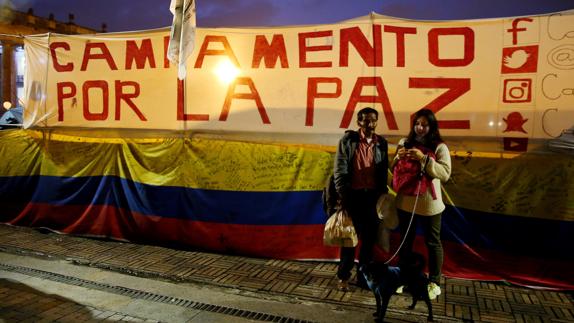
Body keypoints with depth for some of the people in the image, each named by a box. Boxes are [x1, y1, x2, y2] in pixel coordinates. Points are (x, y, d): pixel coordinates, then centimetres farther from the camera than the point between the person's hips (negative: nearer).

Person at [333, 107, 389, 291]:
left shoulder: (381, 143, 4)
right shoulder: (348, 140, -5)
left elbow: (383, 172, 8)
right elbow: (339, 169, -8)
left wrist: (382, 194, 3)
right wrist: (342, 196, -12)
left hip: (372, 196, 3)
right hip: (353, 195, -3)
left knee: (369, 238, 9)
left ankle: (363, 276, 23)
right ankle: (343, 276, 20)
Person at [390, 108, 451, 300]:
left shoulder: (439, 147, -7)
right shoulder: (405, 143, 5)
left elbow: (445, 174, -18)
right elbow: (394, 171, 10)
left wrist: (423, 158, -25)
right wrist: (398, 157, -11)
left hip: (429, 204, -4)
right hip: (405, 202, 4)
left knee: (433, 243, 9)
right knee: (405, 241, 16)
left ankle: (434, 282, 22)